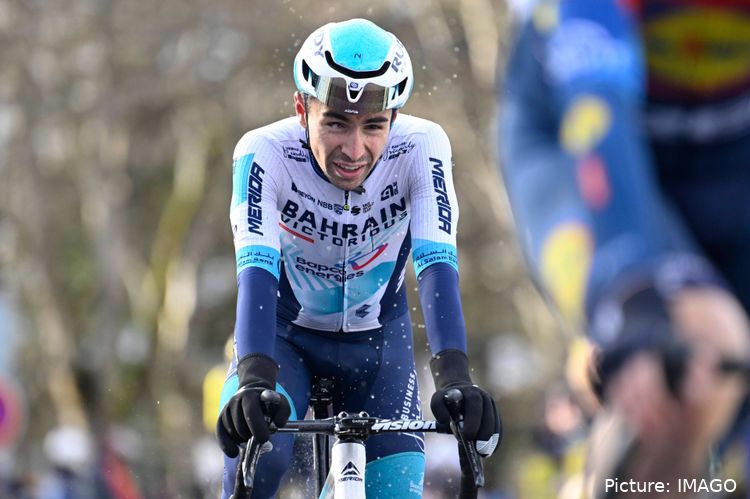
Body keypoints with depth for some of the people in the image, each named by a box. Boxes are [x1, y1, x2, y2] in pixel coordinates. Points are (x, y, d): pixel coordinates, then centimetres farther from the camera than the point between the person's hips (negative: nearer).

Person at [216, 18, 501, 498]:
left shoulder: (421, 149, -26)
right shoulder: (266, 153, -29)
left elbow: (437, 265, -34)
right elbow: (257, 271, -39)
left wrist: (455, 378, -49)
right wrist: (254, 382, -55)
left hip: (376, 338, 2)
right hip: (285, 334, -2)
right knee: (258, 450, -30)